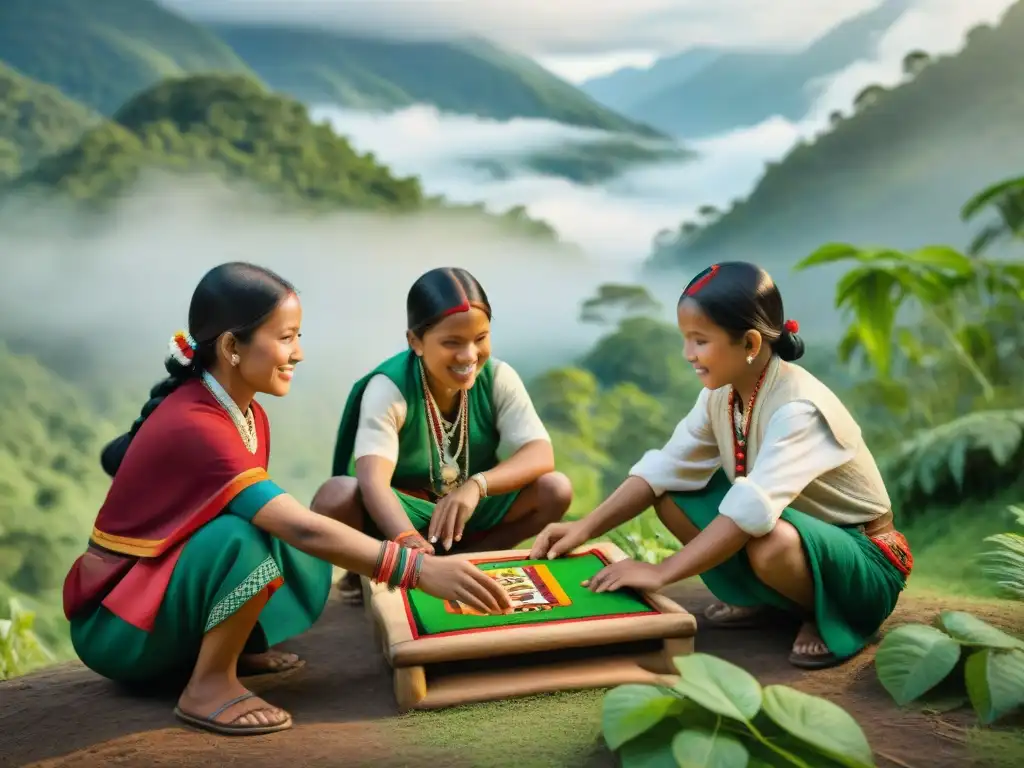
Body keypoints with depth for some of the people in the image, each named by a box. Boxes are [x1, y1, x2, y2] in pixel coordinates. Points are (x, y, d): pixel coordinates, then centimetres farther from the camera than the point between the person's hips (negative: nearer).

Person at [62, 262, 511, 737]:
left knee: (307, 565, -8)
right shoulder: (194, 426, -29)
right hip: (114, 626, -8)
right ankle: (208, 685, -16)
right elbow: (301, 528, -38)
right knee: (245, 537, -32)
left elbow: (292, 526, -1)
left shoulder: (246, 413, 0)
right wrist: (420, 569, -40)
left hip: (162, 586, 8)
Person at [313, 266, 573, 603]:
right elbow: (373, 480, -37)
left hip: (470, 510, 3)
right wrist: (409, 541, -57)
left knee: (555, 489, -23)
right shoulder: (389, 388, -23)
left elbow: (541, 455, -23)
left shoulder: (499, 378, -13)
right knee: (335, 496, -35)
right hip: (402, 512, -3)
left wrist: (477, 485, -42)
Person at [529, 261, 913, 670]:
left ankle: (832, 616, -7)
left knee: (770, 543, -39)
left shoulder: (799, 408, -30)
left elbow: (753, 509, -40)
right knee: (672, 497, -8)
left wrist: (661, 572, -39)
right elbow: (664, 469, -8)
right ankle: (760, 598, 6)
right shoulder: (720, 394, -7)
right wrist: (585, 528, -18)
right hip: (795, 524, 7)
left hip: (863, 560, -7)